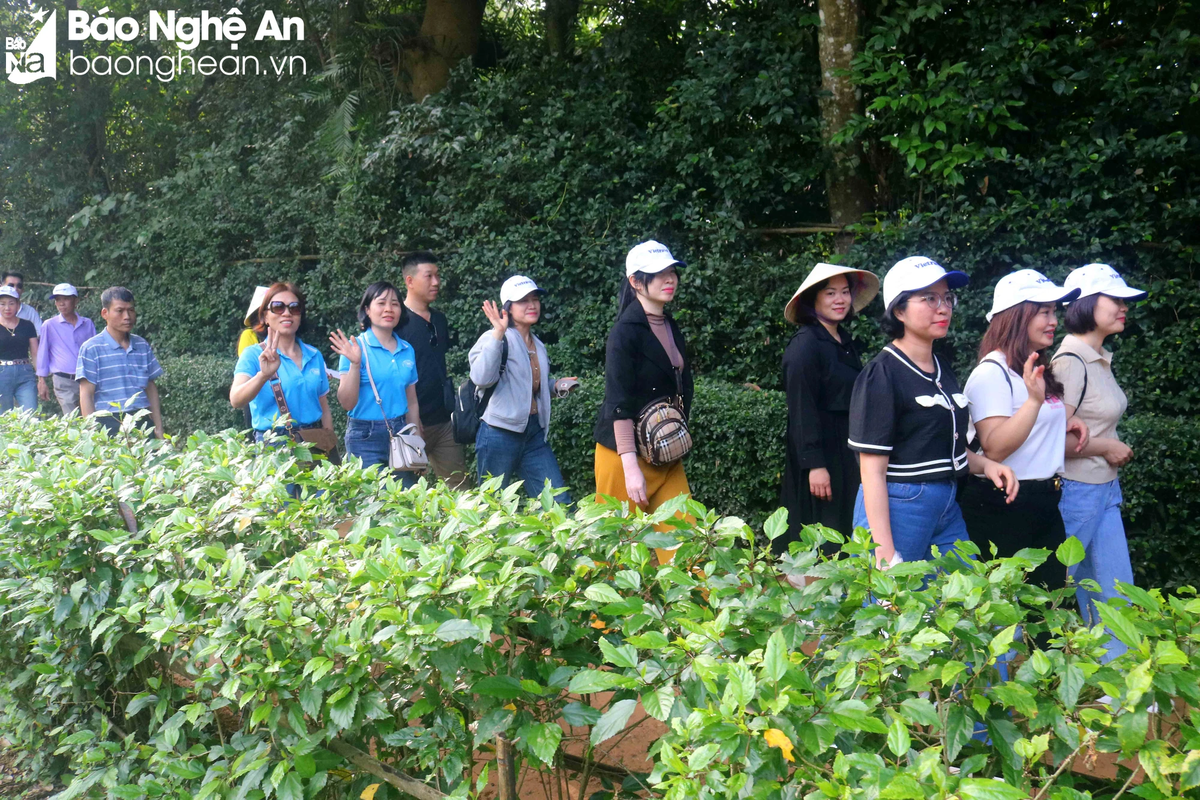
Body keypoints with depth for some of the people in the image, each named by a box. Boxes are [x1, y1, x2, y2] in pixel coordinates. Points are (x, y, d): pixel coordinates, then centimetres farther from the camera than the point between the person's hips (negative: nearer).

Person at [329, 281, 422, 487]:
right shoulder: (356, 347, -5)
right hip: (366, 439, -4)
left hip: (400, 434, 5)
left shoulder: (407, 350, 9)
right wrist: (354, 364, -20)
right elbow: (347, 403, -10)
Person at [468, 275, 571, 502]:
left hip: (534, 434, 7)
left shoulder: (537, 345, 16)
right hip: (500, 433, -7)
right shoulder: (497, 339, -8)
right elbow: (482, 378, -26)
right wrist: (498, 334, -27)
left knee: (559, 502, 0)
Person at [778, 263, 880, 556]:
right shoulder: (805, 344, -13)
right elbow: (801, 408, -18)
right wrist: (814, 464, -21)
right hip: (820, 451, -8)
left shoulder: (846, 342, 13)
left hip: (847, 451, 8)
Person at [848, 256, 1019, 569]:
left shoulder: (943, 371, 12)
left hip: (948, 507, 8)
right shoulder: (881, 375, -12)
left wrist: (985, 464, 2)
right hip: (896, 509, -8)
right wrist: (886, 554, -21)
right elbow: (872, 470, -16)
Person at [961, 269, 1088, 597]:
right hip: (1002, 507, -9)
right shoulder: (992, 372, -15)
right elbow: (994, 449, -23)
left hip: (1044, 503, 9)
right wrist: (1034, 399, -30)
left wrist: (1064, 422, 10)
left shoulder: (1037, 368, 13)